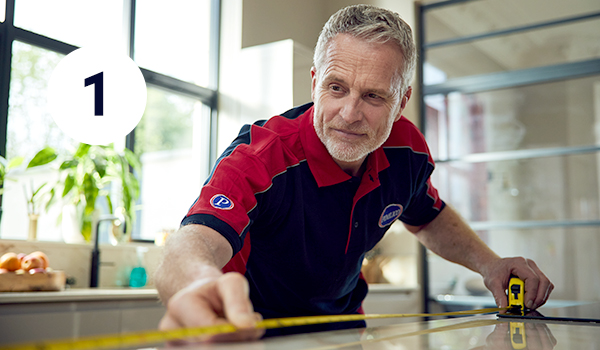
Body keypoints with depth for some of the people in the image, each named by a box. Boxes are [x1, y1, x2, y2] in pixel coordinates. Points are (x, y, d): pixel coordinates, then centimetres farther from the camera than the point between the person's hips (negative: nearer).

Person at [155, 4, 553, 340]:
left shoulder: (407, 150, -12)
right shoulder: (260, 158, -29)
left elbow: (429, 218, 10)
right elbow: (193, 245, -47)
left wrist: (489, 263, -8)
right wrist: (201, 282, -71)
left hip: (341, 324, 4)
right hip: (256, 332, -4)